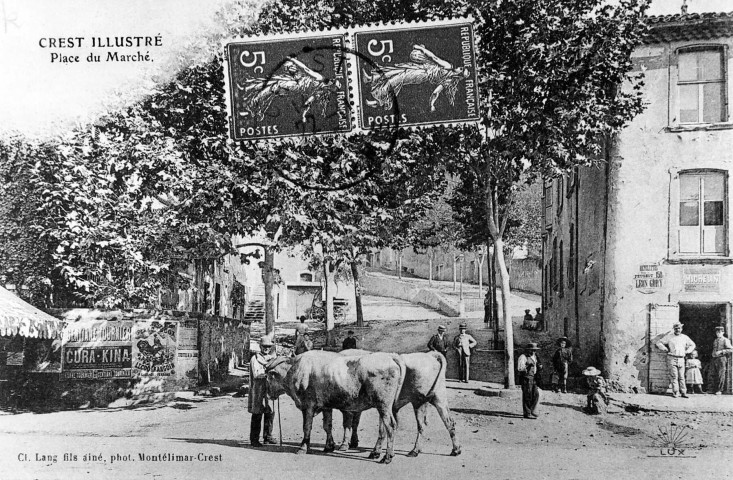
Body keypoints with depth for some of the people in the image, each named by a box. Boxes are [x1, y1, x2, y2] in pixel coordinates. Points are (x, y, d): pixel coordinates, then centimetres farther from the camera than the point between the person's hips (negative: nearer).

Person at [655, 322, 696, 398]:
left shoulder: (685, 337, 14)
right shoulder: (669, 337, 3)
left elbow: (692, 345, 29)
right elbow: (659, 343, 4)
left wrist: (687, 351, 15)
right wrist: (666, 349, -4)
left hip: (681, 359, 3)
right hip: (672, 358, -3)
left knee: (681, 377, 2)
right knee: (674, 376, -6)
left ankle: (683, 393, 4)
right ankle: (675, 393, -4)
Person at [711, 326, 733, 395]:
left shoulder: (725, 340, 0)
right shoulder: (715, 341, 19)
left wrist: (721, 351, -15)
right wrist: (713, 354, 12)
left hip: (722, 358, -6)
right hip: (714, 358, 6)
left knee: (721, 374, -8)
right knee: (714, 375, 4)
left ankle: (720, 390, -5)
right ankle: (716, 389, 10)